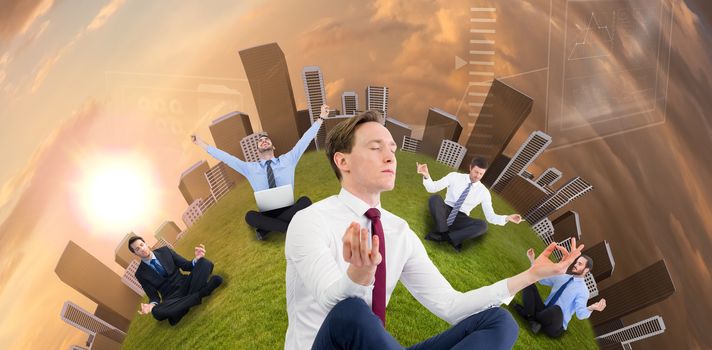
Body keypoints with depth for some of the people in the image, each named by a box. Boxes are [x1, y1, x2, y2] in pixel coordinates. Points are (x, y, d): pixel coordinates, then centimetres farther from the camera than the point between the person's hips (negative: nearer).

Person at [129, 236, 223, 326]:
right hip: (172, 298, -1)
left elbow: (186, 266, 3)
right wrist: (152, 305, -25)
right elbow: (153, 296, 0)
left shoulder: (164, 251, 4)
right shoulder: (141, 274, 0)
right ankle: (201, 293, -28)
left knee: (206, 263, -25)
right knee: (156, 312, -38)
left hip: (185, 285, 1)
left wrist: (197, 259, -20)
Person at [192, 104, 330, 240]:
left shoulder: (288, 159, 8)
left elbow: (305, 139, 5)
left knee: (305, 201, -33)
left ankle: (267, 227, -24)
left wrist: (321, 118, 2)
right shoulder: (249, 168, 11)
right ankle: (290, 227, -27)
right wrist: (202, 144, 6)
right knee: (250, 216, -34)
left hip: (289, 210, 1)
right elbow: (226, 158, 10)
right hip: (267, 214, 0)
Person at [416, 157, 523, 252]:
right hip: (445, 211, -1)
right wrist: (426, 176, -31)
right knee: (435, 198, -33)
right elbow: (432, 188, -11)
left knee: (482, 225, -29)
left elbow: (490, 217, -2)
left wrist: (507, 218, -21)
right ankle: (443, 232, -31)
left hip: (460, 218, 1)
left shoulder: (484, 192, -3)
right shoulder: (455, 176, -6)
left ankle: (444, 236, -31)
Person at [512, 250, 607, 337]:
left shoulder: (583, 290, -9)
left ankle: (530, 316, -16)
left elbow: (580, 314, -21)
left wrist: (591, 308, -44)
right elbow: (542, 279, 20)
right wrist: (532, 260, 11)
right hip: (545, 312, 6)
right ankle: (530, 312, -22)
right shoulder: (562, 277, 10)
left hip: (556, 324, -6)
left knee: (556, 309, -42)